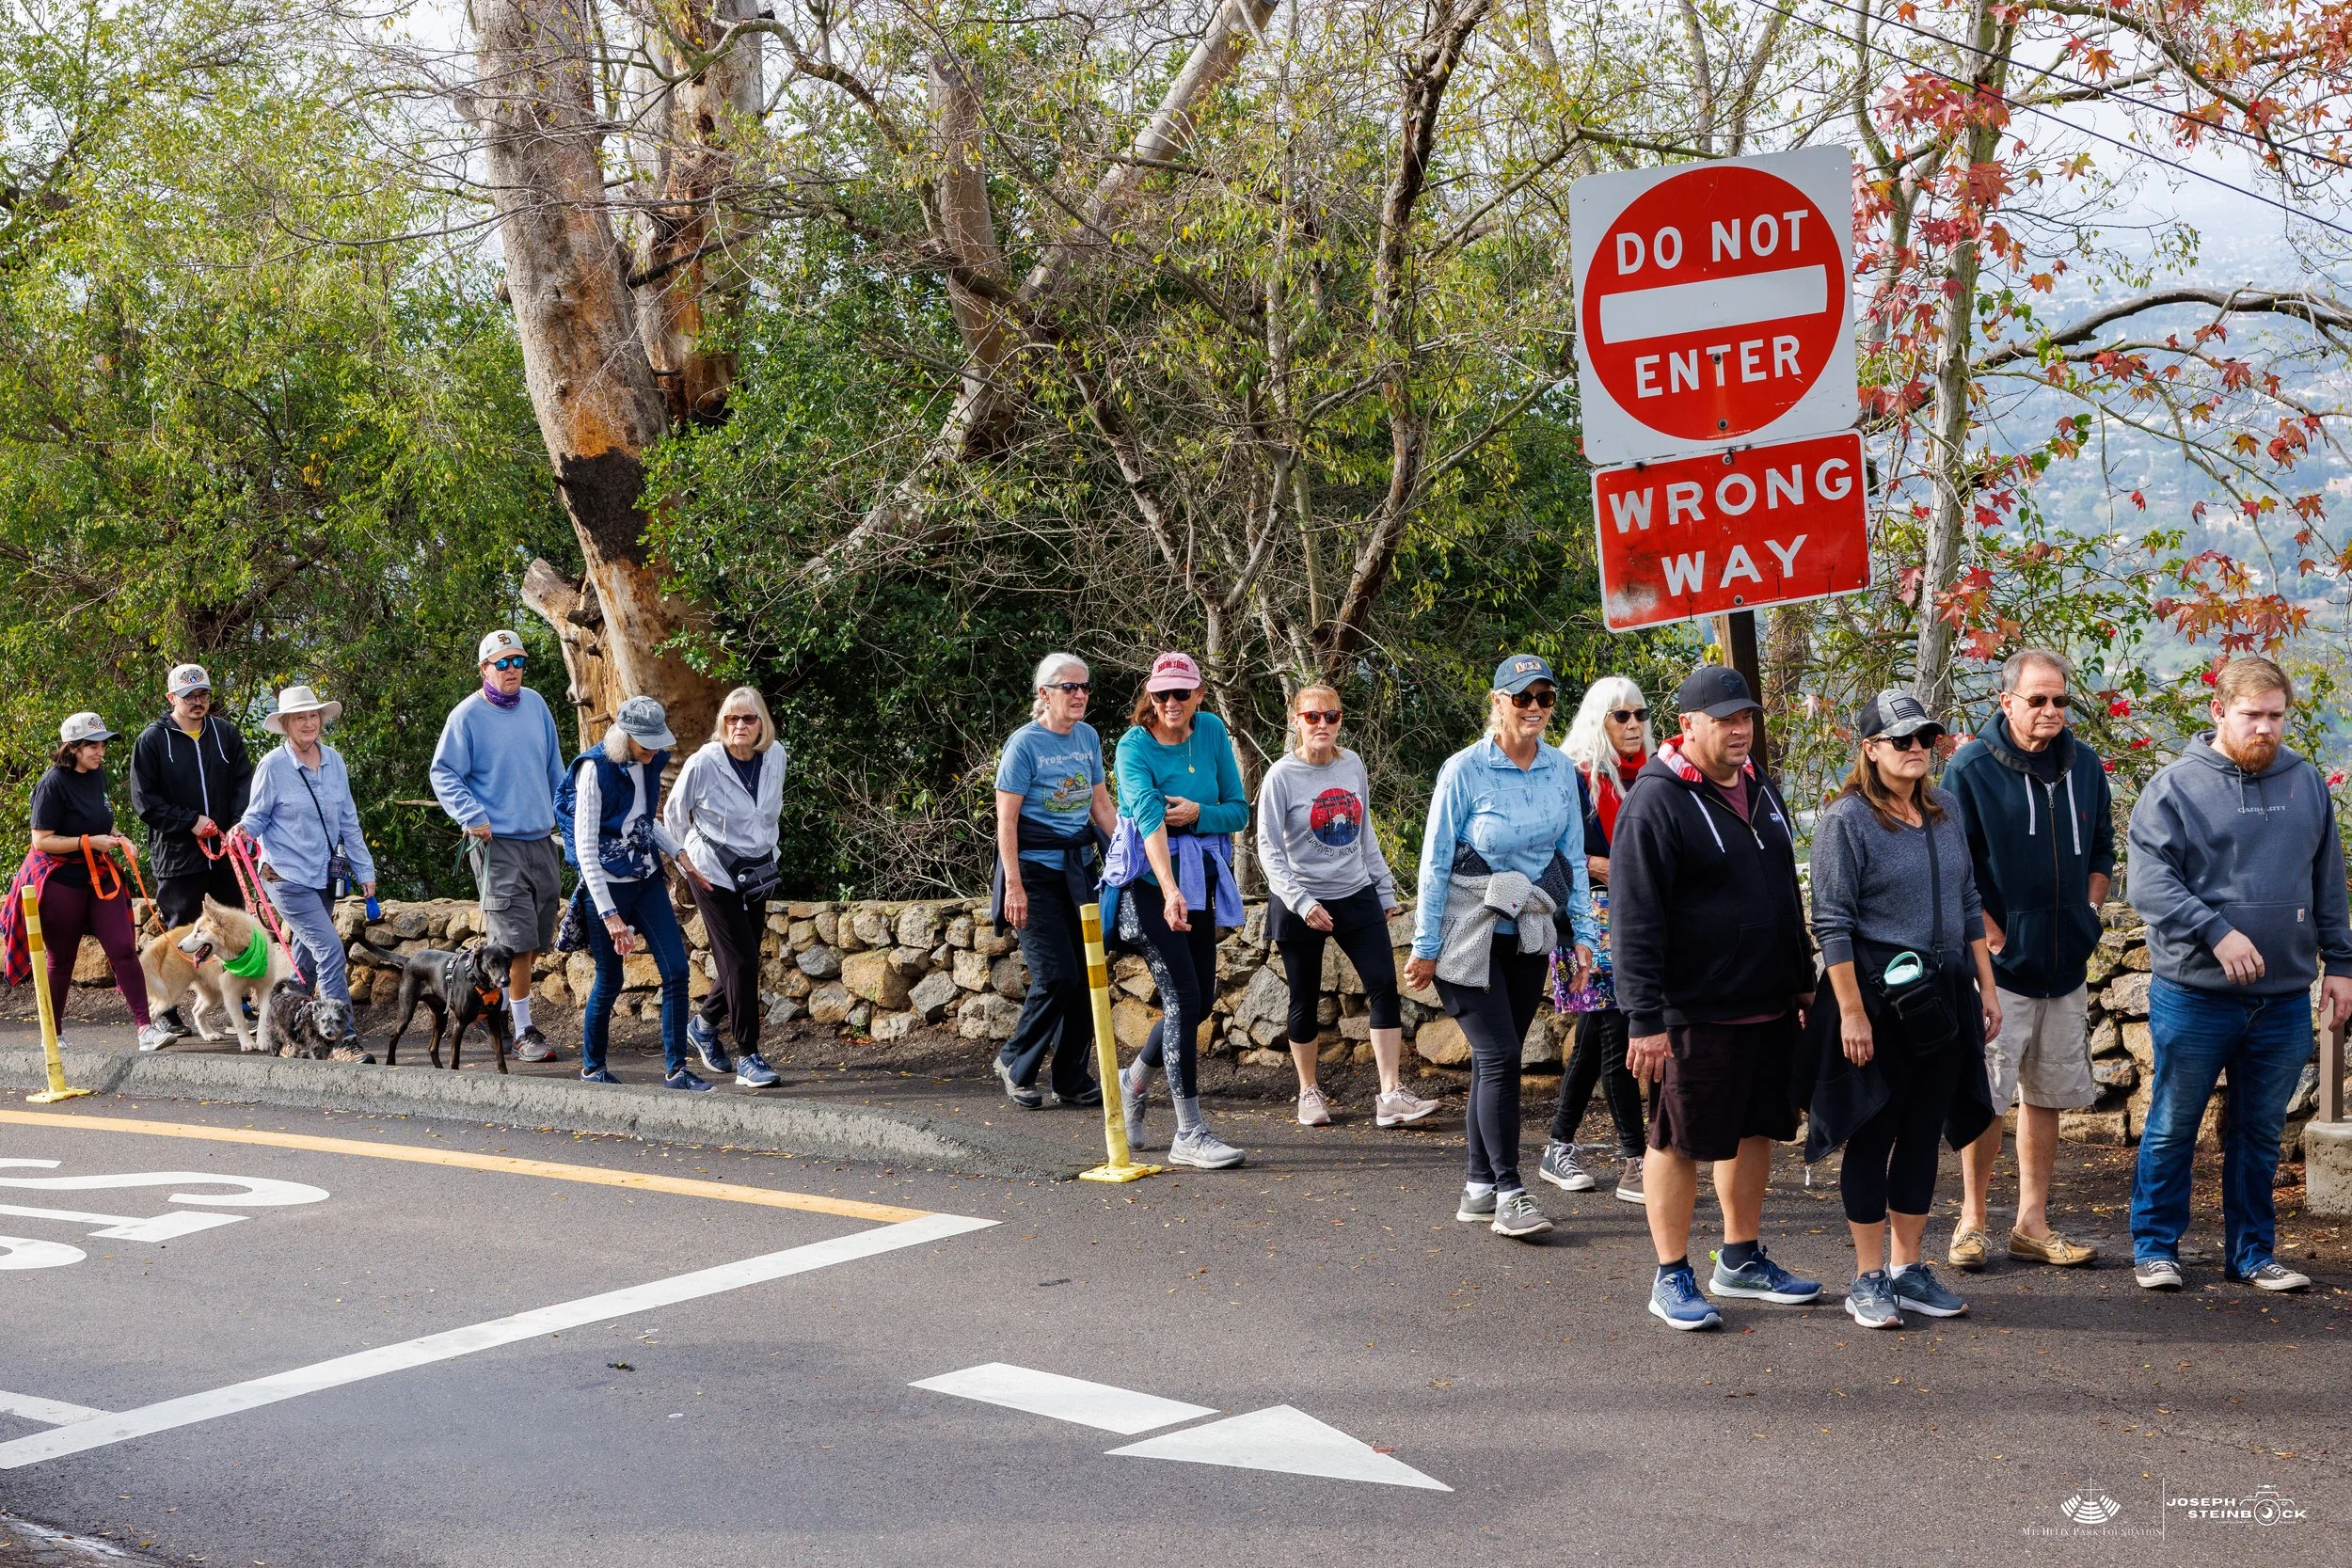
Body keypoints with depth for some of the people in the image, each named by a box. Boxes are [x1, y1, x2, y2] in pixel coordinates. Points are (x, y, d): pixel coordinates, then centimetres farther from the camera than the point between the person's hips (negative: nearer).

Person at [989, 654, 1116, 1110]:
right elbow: (1006, 820, -11)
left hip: (1079, 867, 6)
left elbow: (1101, 804, 16)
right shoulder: (1025, 743, -10)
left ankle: (1073, 1080, 14)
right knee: (1056, 977, -12)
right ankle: (1015, 1064, 9)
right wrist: (1013, 884, -17)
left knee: (1085, 977, 3)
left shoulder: (1088, 737, 8)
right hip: (1036, 871, -6)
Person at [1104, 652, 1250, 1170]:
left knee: (1200, 1000, 11)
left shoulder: (1212, 732, 2)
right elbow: (1150, 818, -30)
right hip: (1147, 881, -6)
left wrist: (1197, 813, -17)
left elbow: (1240, 812, 6)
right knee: (1183, 997, -13)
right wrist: (1169, 892, -44)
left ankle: (1134, 1080, 37)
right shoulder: (1135, 746, -15)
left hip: (1199, 879, 6)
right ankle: (1189, 1134, -10)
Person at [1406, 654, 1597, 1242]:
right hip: (1470, 936, -5)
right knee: (1499, 1056, -10)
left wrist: (1582, 934, 5)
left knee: (1498, 1060, 8)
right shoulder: (1465, 770, -11)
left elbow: (1573, 856, 10)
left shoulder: (1560, 769, 3)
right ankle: (1509, 1194, -7)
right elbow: (1435, 861, -8)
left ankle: (1479, 1190, 15)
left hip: (1528, 936, 5)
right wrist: (1425, 947, -8)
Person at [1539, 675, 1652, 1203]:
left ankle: (1559, 1150, 19)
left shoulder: (1649, 776, 14)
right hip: (1592, 916, -7)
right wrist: (1610, 869, -16)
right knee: (1616, 1036, -10)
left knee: (1594, 1036, 10)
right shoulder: (1577, 776, -6)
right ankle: (1633, 1163, -9)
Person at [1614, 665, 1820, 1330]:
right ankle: (1672, 1277, 10)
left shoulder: (1759, 790, 13)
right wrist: (1645, 1019, -20)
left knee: (1756, 1130, 15)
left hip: (1769, 1006, 8)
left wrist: (1803, 978, 21)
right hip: (1696, 1011, -8)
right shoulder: (1655, 802, -14)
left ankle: (1741, 1259, 29)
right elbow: (1634, 920, -17)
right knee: (1680, 1139, 0)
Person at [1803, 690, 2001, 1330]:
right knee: (1873, 1136, 1)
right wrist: (1852, 1011, -17)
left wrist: (1987, 986, 12)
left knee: (1924, 1134, 10)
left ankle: (1908, 1269, 20)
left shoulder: (1945, 811, 10)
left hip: (1943, 1000, 6)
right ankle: (1868, 1280, 9)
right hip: (1877, 996, -6)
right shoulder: (1846, 819, -10)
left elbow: (1969, 904, 16)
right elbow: (1832, 923, -12)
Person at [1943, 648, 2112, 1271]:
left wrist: (2084, 915, 8)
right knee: (1988, 1097, -3)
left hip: (2066, 964, 5)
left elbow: (2102, 852, 20)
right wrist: (1993, 938, -10)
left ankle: (2032, 1224, 18)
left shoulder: (2084, 765, 7)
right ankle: (1973, 1221, 9)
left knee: (2046, 1096, 10)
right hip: (2000, 964, -5)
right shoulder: (1971, 769, -9)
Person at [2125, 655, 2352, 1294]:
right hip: (2194, 995, -4)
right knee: (2172, 1128, 5)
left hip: (2284, 999, 4)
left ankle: (2253, 1253, 22)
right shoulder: (2175, 786, -6)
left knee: (2259, 1133, 12)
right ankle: (2155, 1248, 16)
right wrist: (2217, 932, -22)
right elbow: (2150, 881, -14)